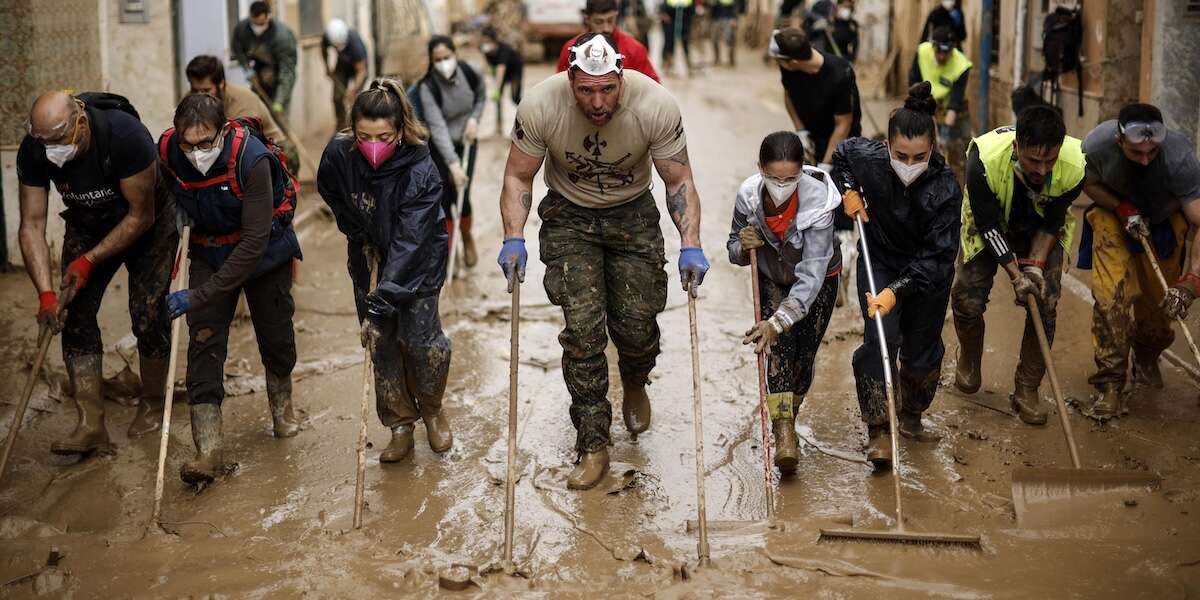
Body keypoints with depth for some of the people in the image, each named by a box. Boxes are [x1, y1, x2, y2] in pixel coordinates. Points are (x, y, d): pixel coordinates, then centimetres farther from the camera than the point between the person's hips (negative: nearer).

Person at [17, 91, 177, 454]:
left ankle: (153, 403, 16)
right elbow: (32, 225, -20)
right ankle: (91, 425, -7)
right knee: (75, 315, -8)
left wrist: (89, 261, -29)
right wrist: (46, 293, -29)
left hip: (147, 225, -4)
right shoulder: (33, 152, -24)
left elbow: (141, 216, -27)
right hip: (87, 226, 4)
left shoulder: (126, 135, -36)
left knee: (148, 317, -9)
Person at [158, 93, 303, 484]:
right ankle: (209, 449, -13)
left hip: (263, 249, -2)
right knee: (204, 338, -11)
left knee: (275, 332, 13)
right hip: (209, 251, 3)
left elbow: (255, 241, -34)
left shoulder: (251, 158, -34)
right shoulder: (168, 153, -20)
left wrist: (200, 295, -36)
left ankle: (282, 406, 43)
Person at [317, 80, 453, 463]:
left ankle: (432, 410, 20)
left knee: (420, 337, -8)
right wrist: (360, 236, 0)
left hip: (419, 262, -3)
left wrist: (386, 295, -42)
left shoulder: (421, 170, -32)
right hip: (369, 257, 3)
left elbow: (409, 241, -35)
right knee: (380, 342, 2)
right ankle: (400, 426, 15)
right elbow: (331, 195, 4)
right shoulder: (338, 154, -21)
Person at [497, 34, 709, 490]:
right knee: (582, 325, -13)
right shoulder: (540, 106, -25)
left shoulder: (656, 106, -26)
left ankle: (635, 384, 34)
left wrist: (690, 245, -26)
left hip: (633, 215, 1)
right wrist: (514, 238, -24)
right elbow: (518, 177, -11)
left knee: (637, 323, -4)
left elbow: (679, 181, -15)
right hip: (569, 217, 0)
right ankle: (593, 445, 0)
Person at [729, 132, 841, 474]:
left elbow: (812, 274, -40)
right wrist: (743, 246, -32)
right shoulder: (748, 196, -25)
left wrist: (780, 320, -49)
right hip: (771, 279, 2)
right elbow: (734, 251, -7)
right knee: (779, 345, -20)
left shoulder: (817, 201, -35)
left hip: (818, 282, -1)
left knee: (804, 356, 2)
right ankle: (784, 433, -29)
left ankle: (787, 418, 31)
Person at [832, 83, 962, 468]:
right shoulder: (868, 158, -24)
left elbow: (937, 257, -30)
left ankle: (911, 418, 36)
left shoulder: (945, 188, -31)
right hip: (880, 260, 1)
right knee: (879, 341, -16)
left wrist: (897, 290, -40)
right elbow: (842, 153, 4)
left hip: (928, 273, 0)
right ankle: (879, 431, -11)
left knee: (923, 349, 11)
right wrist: (848, 190, -11)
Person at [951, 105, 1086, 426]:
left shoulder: (1074, 165, -33)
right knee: (968, 299, -7)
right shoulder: (984, 158, -39)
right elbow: (987, 224, -26)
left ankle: (1027, 390, 5)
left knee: (1045, 302, -10)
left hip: (1041, 232, 1)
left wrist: (1036, 264, -24)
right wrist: (1015, 274, -28)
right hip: (989, 223, -1)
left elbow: (1052, 222, -15)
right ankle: (969, 359, 27)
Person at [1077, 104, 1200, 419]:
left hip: (1163, 222, 0)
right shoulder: (1097, 145, -32)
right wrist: (1123, 209, -25)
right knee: (1111, 295, -15)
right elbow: (1090, 183, -8)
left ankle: (1147, 358, 38)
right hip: (1113, 214, 0)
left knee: (1159, 299, 5)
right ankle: (1111, 385, -8)